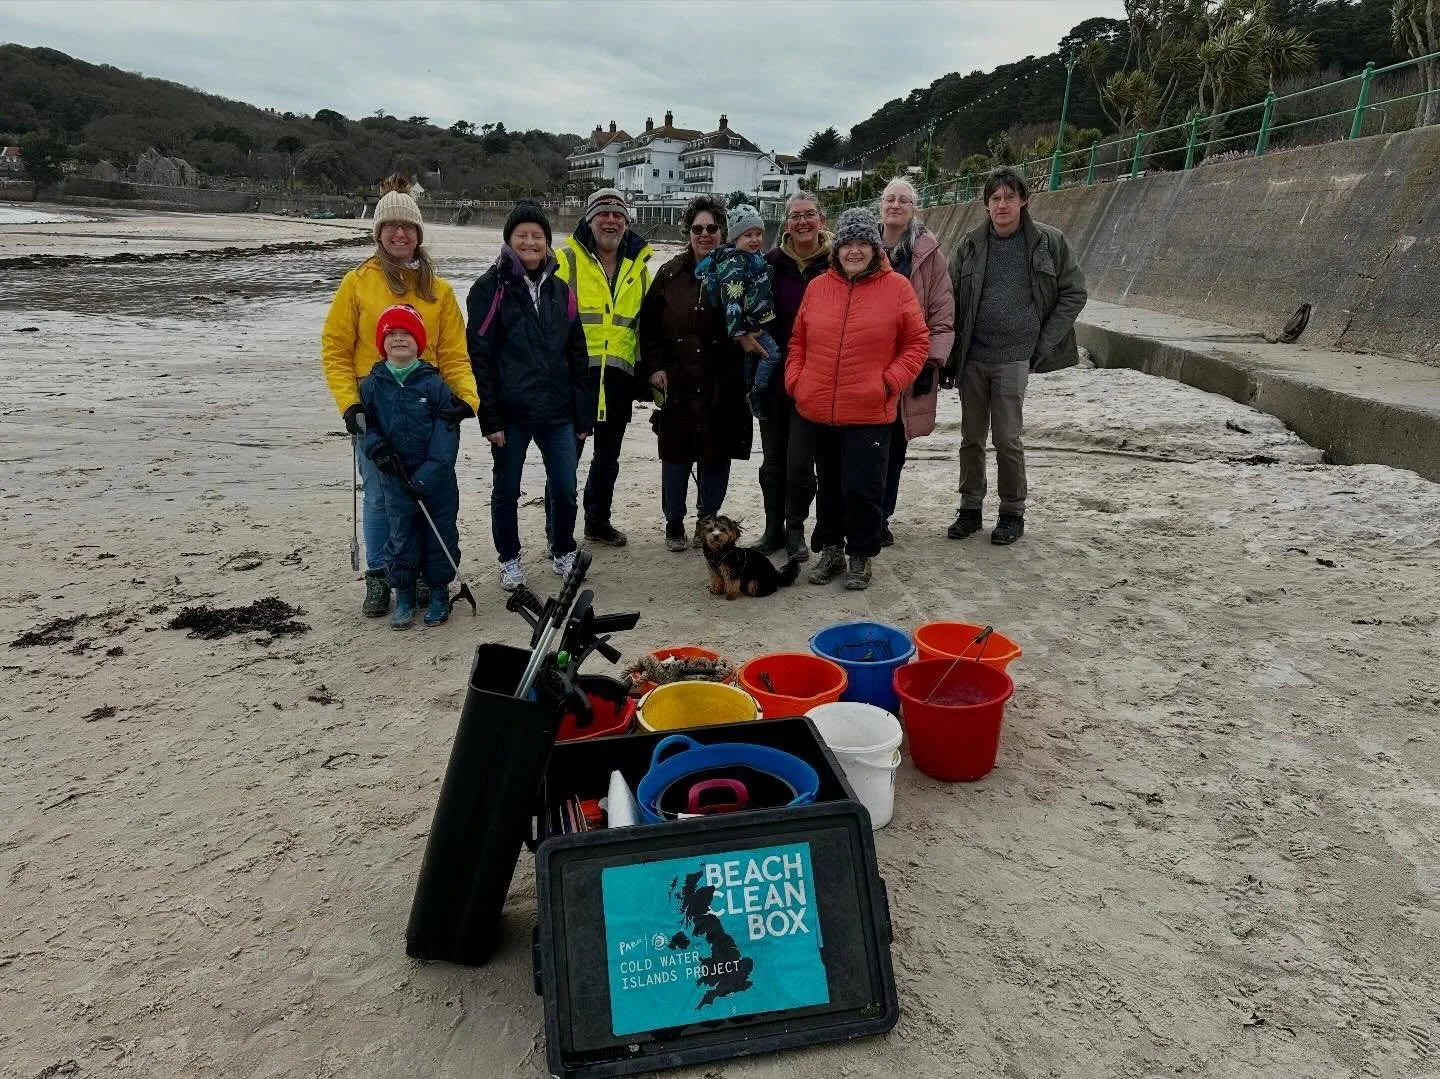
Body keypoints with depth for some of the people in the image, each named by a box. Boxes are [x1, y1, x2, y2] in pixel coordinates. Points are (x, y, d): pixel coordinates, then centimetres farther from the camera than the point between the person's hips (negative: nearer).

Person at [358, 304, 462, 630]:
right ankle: (404, 597, 23)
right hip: (396, 479, 1)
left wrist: (426, 476, -17)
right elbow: (366, 426, 8)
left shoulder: (433, 383, -7)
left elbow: (446, 435, -10)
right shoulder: (371, 386, 0)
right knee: (401, 536, 8)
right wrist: (376, 448, -15)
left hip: (437, 479, -1)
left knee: (440, 535, 9)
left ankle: (439, 594, 25)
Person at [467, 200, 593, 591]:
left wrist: (583, 414, 8)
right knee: (506, 490, 9)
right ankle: (509, 559, 27)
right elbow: (479, 356, -8)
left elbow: (578, 355, 12)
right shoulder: (491, 288, -4)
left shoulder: (559, 290, 10)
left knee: (565, 488, 5)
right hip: (510, 411, -3)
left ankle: (563, 552, 28)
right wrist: (489, 416, -13)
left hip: (557, 410, 3)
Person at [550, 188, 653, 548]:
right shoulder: (566, 259, -3)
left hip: (618, 376, 5)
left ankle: (598, 521, 29)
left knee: (608, 455, 15)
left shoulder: (639, 266, 12)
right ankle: (557, 525, 14)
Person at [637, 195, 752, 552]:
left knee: (716, 456, 8)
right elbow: (649, 325, 7)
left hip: (723, 387, -1)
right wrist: (653, 367, -1)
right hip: (677, 385, 1)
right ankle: (674, 522, 25)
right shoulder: (670, 274, 5)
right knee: (676, 456, 9)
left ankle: (707, 521, 26)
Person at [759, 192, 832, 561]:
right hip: (773, 374, 3)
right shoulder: (772, 262, 3)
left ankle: (795, 529, 16)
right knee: (773, 458, 11)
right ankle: (774, 528, 25)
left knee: (800, 460, -3)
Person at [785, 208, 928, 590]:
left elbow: (917, 343, 0)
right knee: (829, 485, 16)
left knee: (862, 489, 0)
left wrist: (890, 380, -10)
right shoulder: (817, 287, 6)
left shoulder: (897, 287, -3)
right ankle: (830, 550, 31)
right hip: (817, 411, 4)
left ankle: (860, 557, 18)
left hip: (869, 414, -3)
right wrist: (795, 379, 2)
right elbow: (798, 341, 14)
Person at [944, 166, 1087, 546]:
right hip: (972, 357, 3)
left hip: (1014, 357, -3)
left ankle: (1013, 513, 14)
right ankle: (970, 508, 22)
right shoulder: (972, 244, 5)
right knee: (971, 437, 9)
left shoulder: (1048, 241, -1)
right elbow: (953, 300, 8)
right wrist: (950, 356, 4)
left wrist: (1044, 342, -3)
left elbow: (1074, 293, 4)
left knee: (1007, 439, -2)